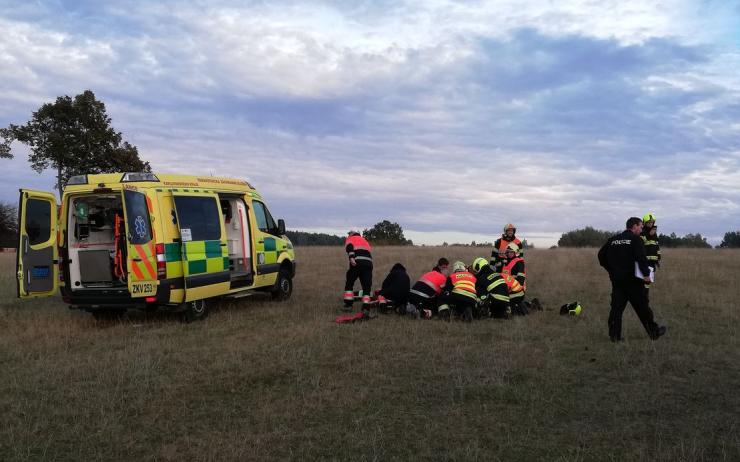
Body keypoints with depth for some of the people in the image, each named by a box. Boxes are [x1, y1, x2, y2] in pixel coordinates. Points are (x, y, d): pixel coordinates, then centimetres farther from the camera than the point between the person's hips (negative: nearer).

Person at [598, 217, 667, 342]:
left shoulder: (613, 240, 11)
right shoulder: (635, 239, -8)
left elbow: (601, 255, 12)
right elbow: (641, 258, -19)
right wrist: (646, 274, -12)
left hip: (616, 279, 5)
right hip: (632, 280, -5)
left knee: (617, 307, 6)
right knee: (642, 306, 6)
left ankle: (614, 335, 2)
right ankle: (654, 332, 18)